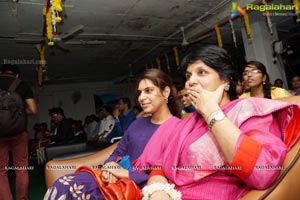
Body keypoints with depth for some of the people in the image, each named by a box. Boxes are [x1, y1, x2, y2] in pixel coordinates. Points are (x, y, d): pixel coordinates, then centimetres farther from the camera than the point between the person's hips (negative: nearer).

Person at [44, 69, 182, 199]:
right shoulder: (138, 123, 16)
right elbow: (117, 153, 17)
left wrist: (127, 174, -14)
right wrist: (110, 166, -6)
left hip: (139, 187, -6)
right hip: (116, 180, 6)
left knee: (71, 189, -25)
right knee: (63, 185, -19)